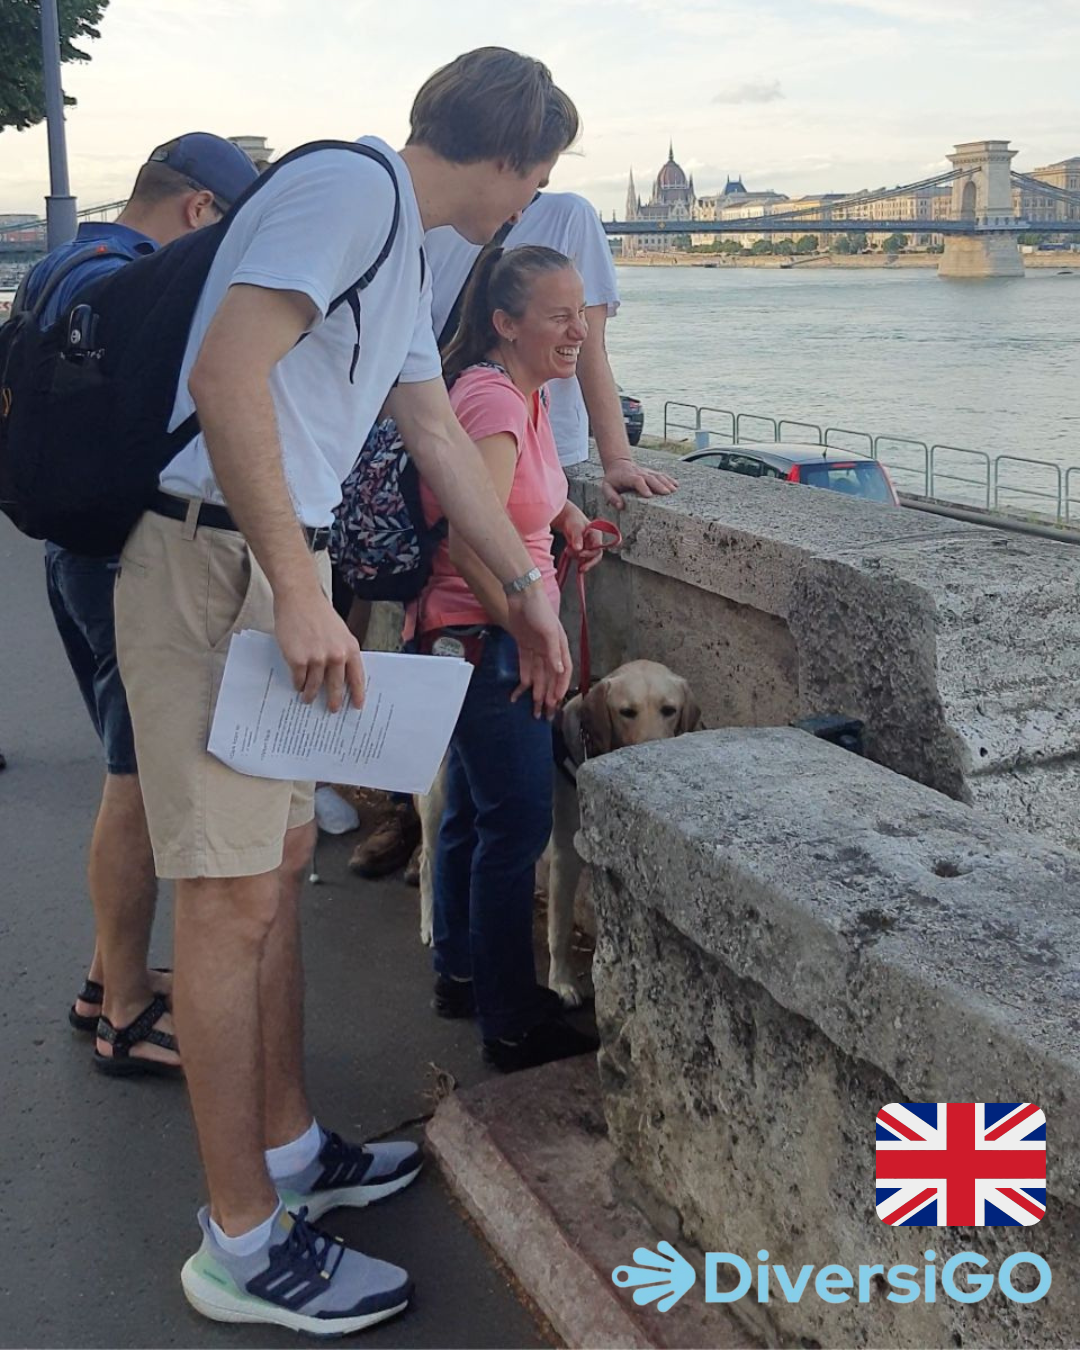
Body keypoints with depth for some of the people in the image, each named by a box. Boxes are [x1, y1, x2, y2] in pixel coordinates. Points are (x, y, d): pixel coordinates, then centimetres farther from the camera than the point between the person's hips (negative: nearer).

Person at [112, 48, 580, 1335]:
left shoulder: (402, 243, 20)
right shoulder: (351, 184, -12)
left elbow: (437, 431, 26)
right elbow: (223, 373, -24)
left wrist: (526, 587, 28)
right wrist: (300, 597, -25)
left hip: (276, 565, 10)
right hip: (214, 564, -10)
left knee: (277, 864, 16)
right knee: (234, 893, -5)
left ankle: (289, 1148, 31)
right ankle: (243, 1241, 7)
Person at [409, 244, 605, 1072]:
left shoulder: (526, 394, 10)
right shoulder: (493, 399, -20)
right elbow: (470, 542, -29)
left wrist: (565, 516, 9)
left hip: (474, 637, 10)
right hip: (485, 638, -10)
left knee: (473, 813, 20)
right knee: (518, 829, -4)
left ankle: (461, 975, 35)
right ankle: (515, 1027, 6)